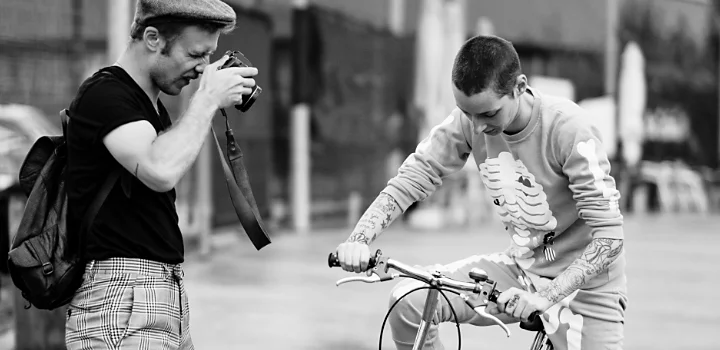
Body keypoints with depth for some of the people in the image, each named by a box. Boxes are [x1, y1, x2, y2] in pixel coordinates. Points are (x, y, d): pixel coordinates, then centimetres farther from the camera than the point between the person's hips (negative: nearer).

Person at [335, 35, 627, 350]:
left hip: (585, 281, -4)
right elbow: (411, 179, -9)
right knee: (409, 301, -16)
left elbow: (609, 234, -27)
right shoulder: (469, 119, -13)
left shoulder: (567, 127, -26)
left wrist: (545, 297, -37)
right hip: (521, 267, 4)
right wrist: (359, 239, -26)